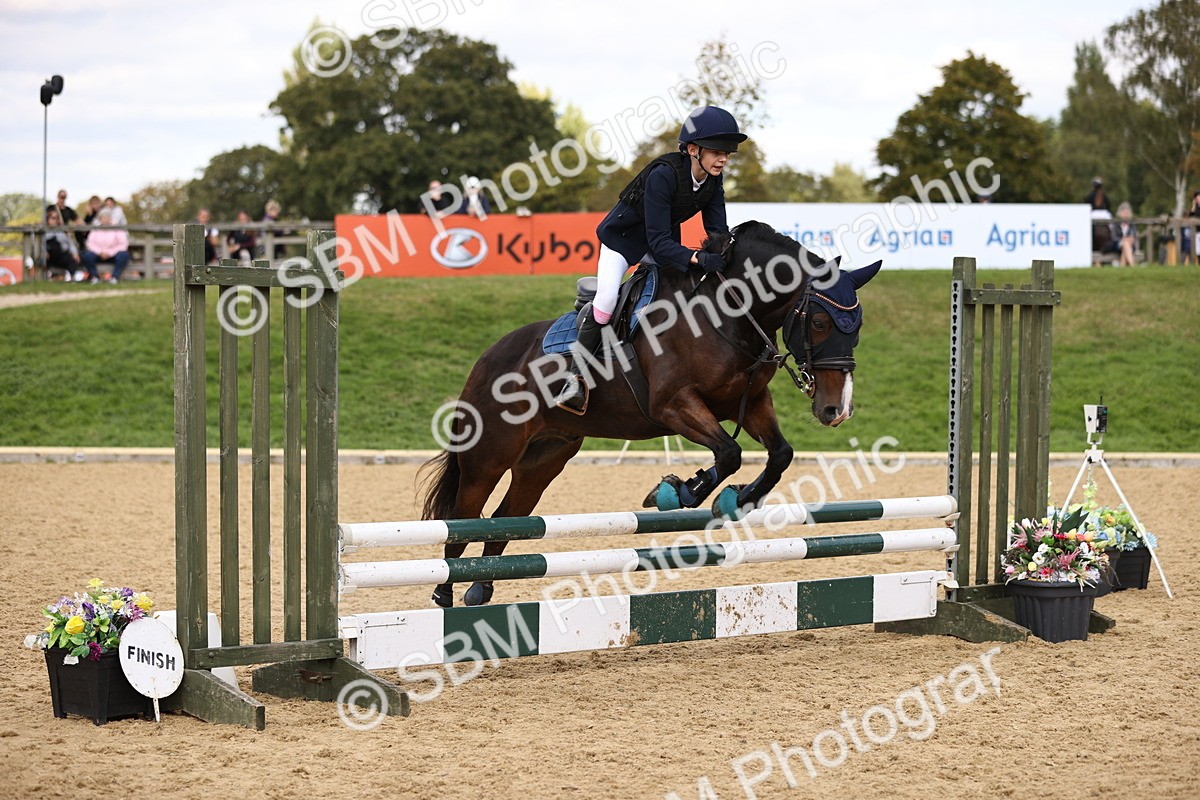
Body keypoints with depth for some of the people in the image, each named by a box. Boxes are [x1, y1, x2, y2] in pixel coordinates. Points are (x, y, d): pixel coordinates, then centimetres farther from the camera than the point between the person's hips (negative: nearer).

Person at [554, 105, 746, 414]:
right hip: (623, 235, -8)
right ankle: (576, 377, -18)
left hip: (663, 242, 8)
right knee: (607, 297, -24)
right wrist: (699, 259, -50)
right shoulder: (663, 175, -35)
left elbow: (718, 230, -11)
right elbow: (659, 242, -37)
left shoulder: (712, 181, -14)